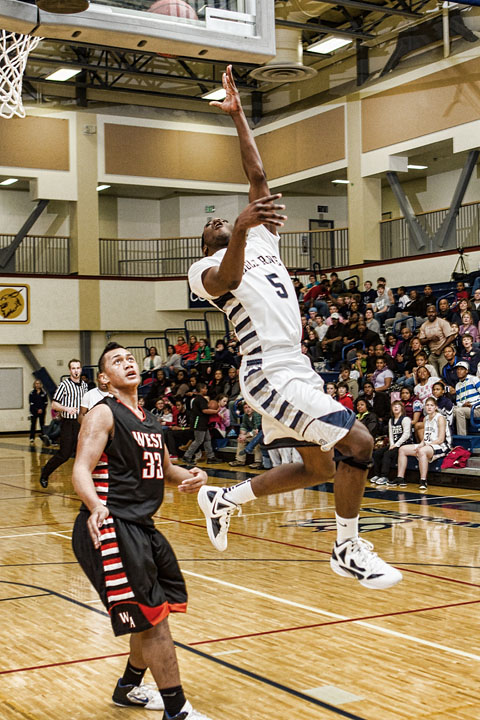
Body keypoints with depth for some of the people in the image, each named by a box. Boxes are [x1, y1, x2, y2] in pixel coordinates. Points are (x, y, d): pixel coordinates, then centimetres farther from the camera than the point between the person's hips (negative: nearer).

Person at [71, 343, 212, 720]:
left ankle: (129, 688, 40)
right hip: (111, 528, -9)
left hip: (141, 528, 9)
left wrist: (191, 477, 4)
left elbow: (166, 469, 28)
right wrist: (95, 507, -40)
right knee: (153, 618, -9)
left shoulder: (150, 421, 16)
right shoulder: (104, 414, -8)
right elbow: (81, 470, -19)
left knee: (155, 614, 20)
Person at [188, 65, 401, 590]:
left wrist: (237, 114, 17)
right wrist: (241, 228, -44)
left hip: (292, 372, 9)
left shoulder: (259, 240, 21)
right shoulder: (205, 269, 0)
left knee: (318, 467, 15)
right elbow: (228, 279, -26)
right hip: (271, 374, -9)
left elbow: (257, 174, 17)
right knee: (358, 444, -16)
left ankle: (222, 499, 25)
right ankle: (348, 549, -3)